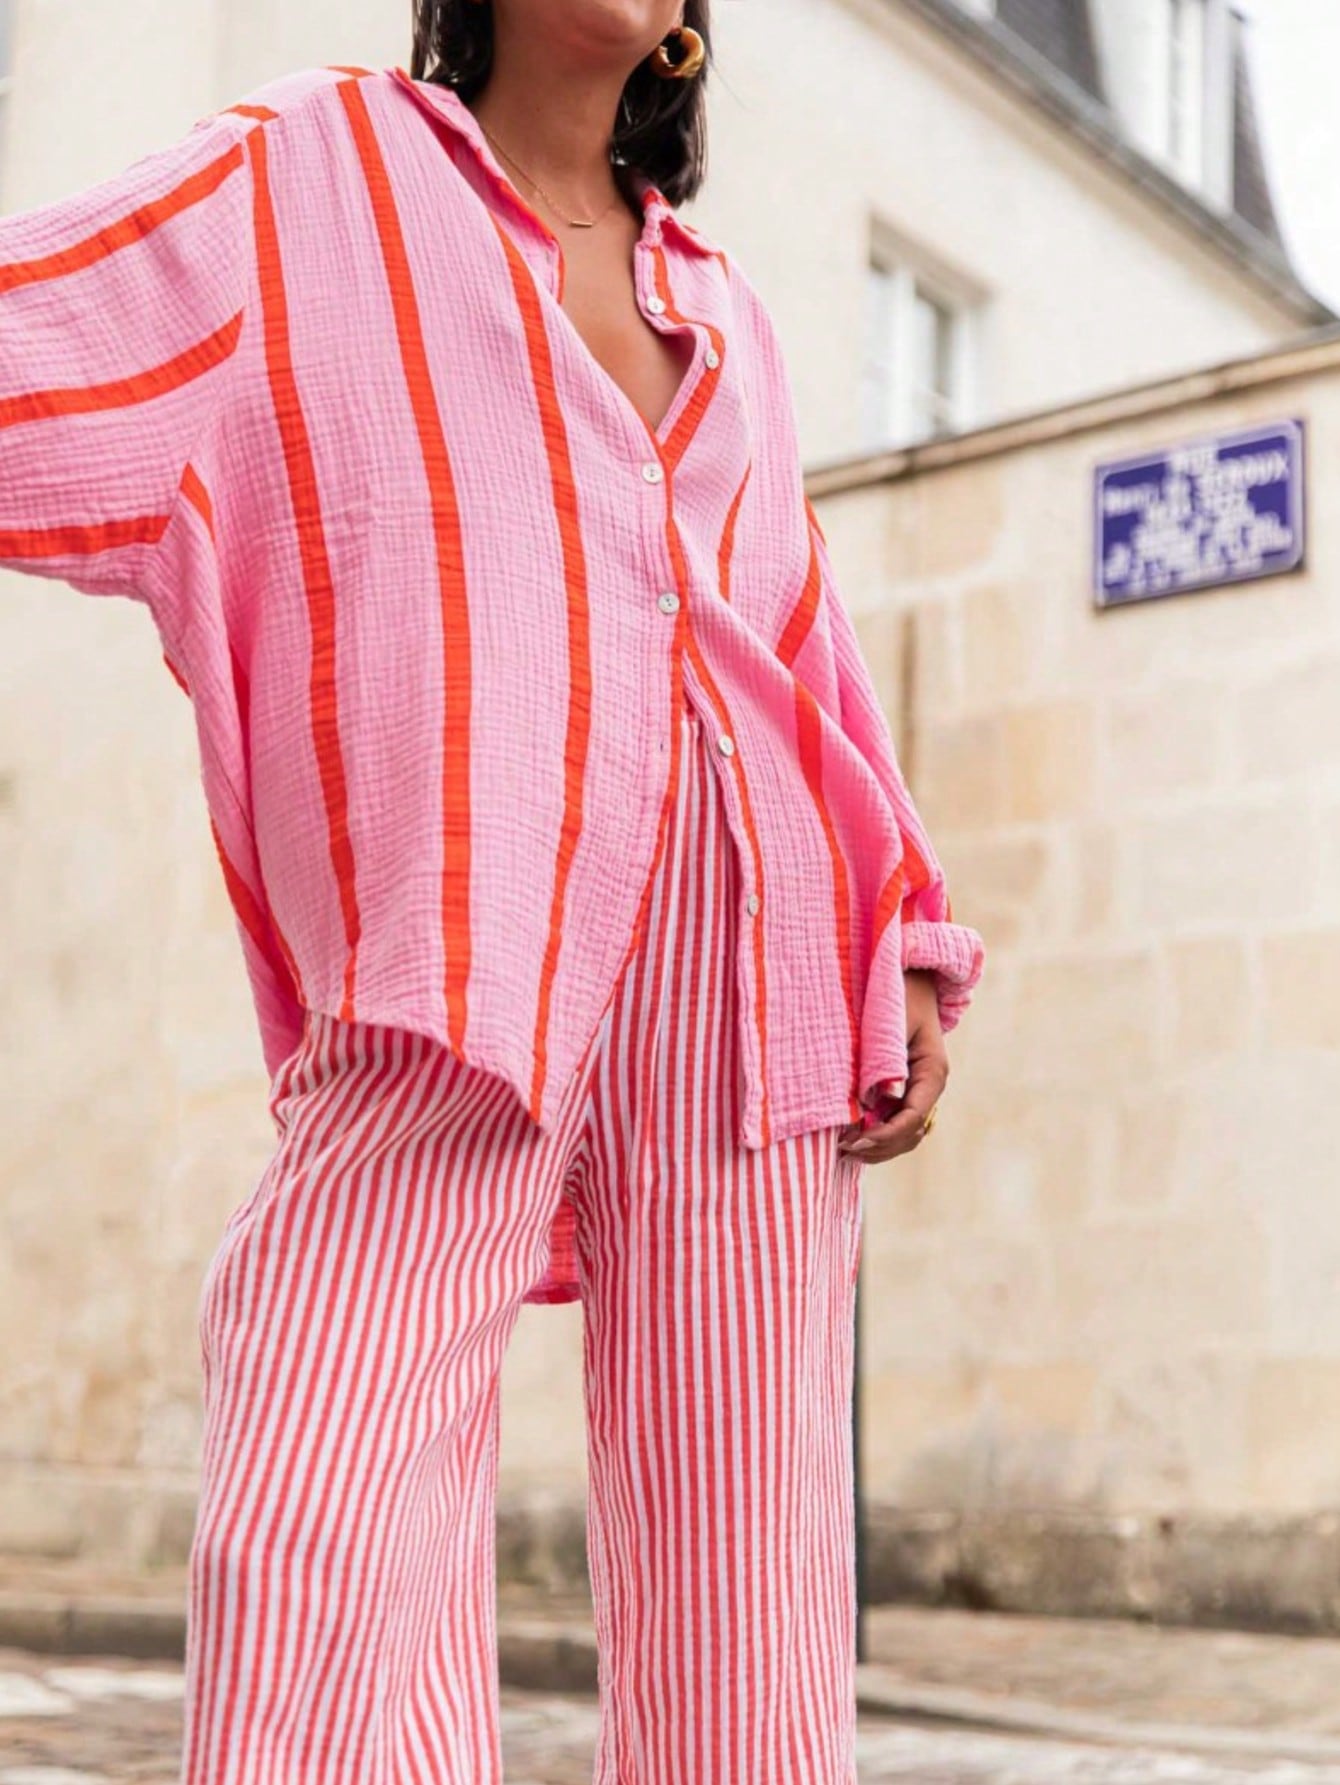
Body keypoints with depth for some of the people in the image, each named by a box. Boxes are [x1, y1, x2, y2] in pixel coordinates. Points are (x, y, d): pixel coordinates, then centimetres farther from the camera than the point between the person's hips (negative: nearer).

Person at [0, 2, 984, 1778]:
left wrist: (906, 950, 13)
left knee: (736, 1571, -2)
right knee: (315, 1537, -19)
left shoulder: (722, 311, 26)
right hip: (457, 946, -3)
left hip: (747, 935, 4)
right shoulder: (317, 173, 17)